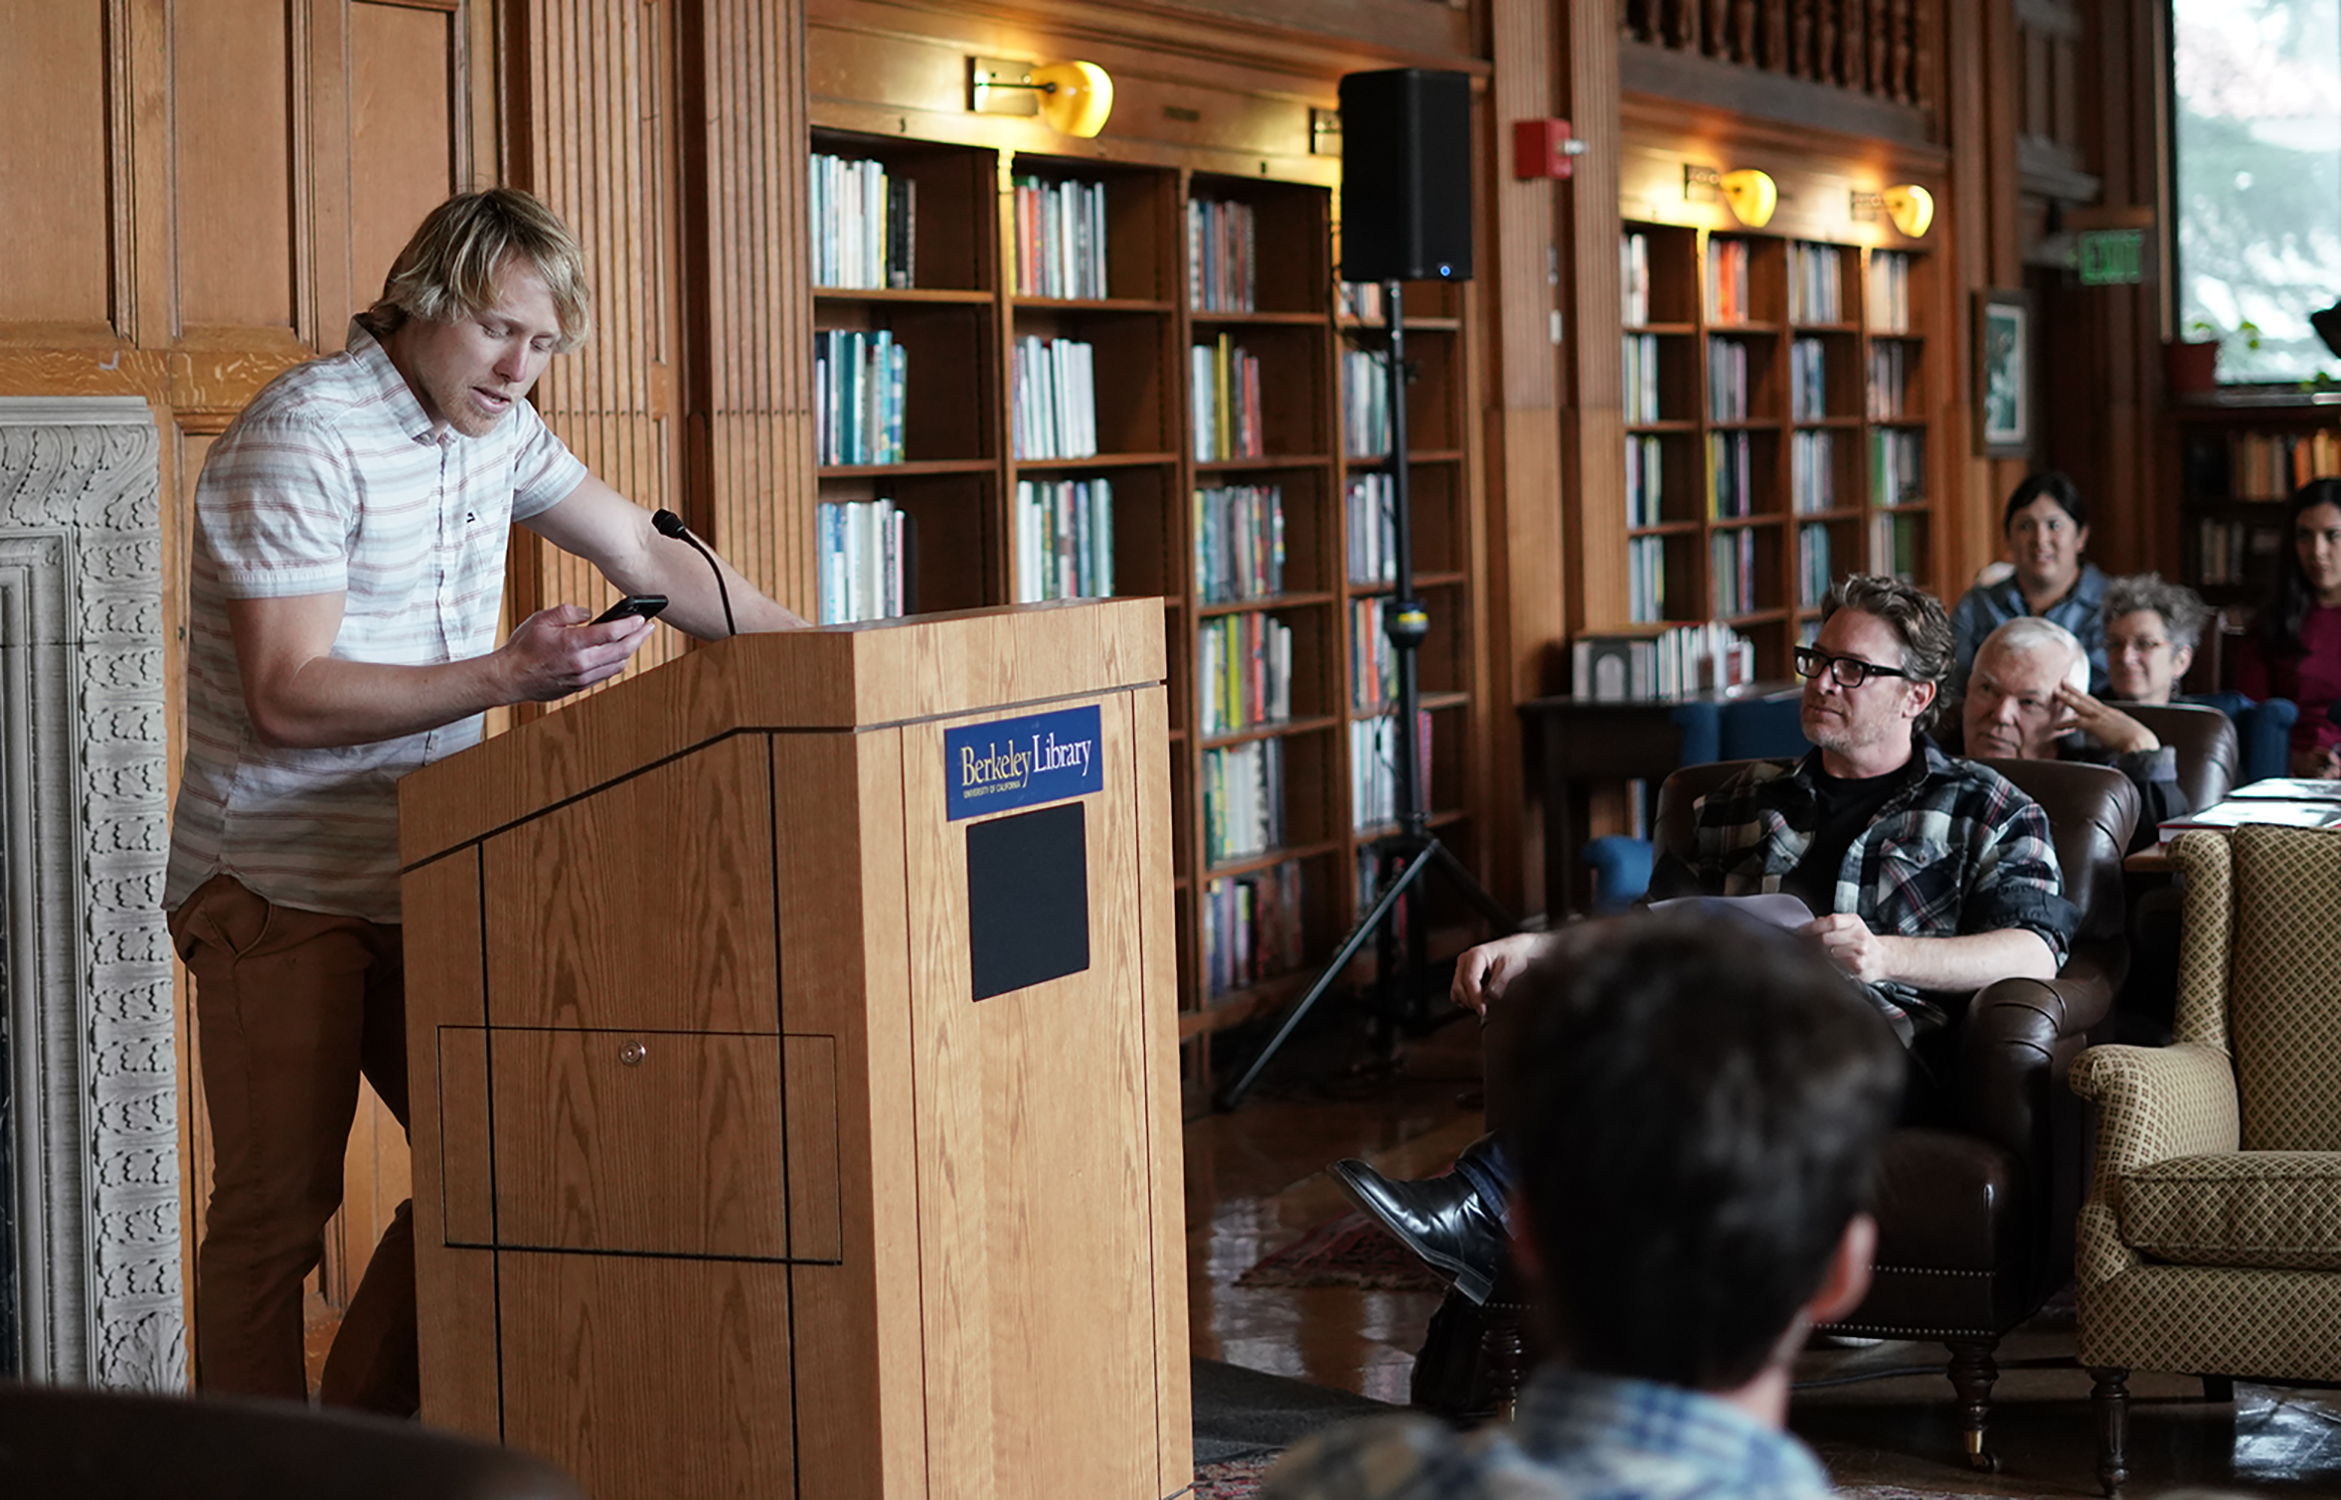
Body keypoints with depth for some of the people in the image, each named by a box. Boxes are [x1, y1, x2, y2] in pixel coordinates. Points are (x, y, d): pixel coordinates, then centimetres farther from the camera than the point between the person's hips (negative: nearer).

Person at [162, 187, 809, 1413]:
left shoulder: (493, 425, 9)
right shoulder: (302, 438, -17)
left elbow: (647, 554, 18)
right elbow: (288, 698, -23)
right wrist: (507, 677, -27)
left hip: (416, 877, 8)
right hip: (278, 886, -8)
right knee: (278, 1202, -9)